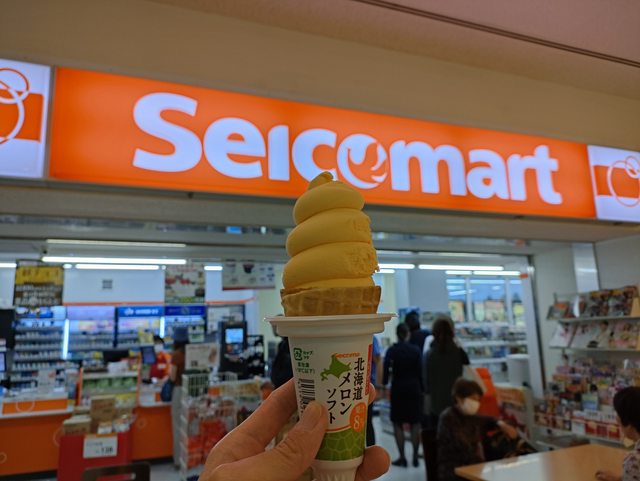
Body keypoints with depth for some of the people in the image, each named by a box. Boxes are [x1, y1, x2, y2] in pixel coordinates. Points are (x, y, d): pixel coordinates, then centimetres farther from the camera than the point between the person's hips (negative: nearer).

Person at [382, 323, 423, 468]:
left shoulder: (391, 350, -5)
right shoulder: (416, 350, -4)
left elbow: (386, 369, -9)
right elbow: (420, 371, -3)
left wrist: (384, 384, 4)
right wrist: (423, 389, 5)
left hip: (398, 388, -1)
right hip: (414, 388, 1)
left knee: (398, 424, 8)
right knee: (415, 424, 9)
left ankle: (402, 457, 7)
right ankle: (415, 457, 11)